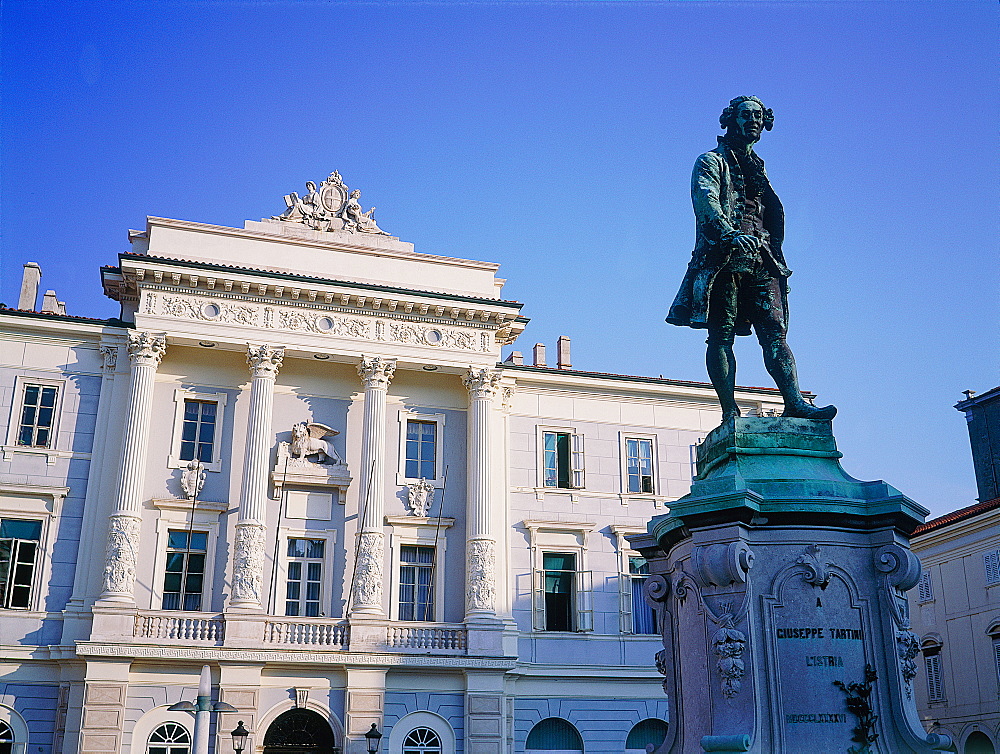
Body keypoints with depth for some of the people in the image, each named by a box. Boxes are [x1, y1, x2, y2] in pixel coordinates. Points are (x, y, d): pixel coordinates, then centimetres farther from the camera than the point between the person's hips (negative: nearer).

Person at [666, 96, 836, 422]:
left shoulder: (758, 168, 29)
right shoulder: (713, 161, 9)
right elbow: (704, 199, -11)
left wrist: (775, 260, 17)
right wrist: (729, 233, -29)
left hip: (760, 260, 6)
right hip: (725, 259, -5)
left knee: (775, 332, -7)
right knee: (722, 335, -7)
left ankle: (795, 404, -16)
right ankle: (730, 412, -9)